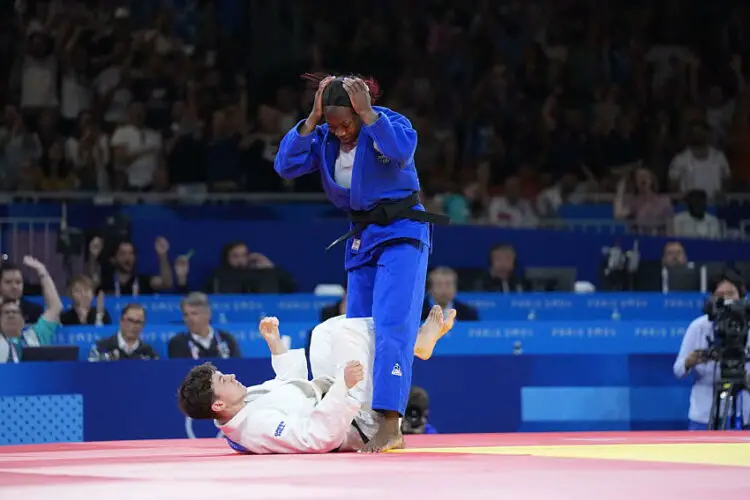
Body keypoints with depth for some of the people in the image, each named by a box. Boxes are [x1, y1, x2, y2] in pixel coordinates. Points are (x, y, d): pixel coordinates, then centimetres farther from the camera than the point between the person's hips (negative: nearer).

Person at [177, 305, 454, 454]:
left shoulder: (247, 401, -3)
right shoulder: (257, 426, -34)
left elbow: (293, 388, 13)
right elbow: (317, 437, -41)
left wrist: (275, 343, 9)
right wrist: (344, 386, -46)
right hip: (363, 423, -10)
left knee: (328, 330, 17)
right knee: (347, 331, -17)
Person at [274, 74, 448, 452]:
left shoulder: (389, 123, -14)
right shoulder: (325, 139, 2)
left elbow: (402, 149, -36)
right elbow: (286, 165, -10)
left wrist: (367, 113, -32)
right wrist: (312, 120, -17)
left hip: (401, 235, -7)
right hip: (362, 237, 7)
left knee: (391, 326, -19)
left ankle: (390, 427, -26)